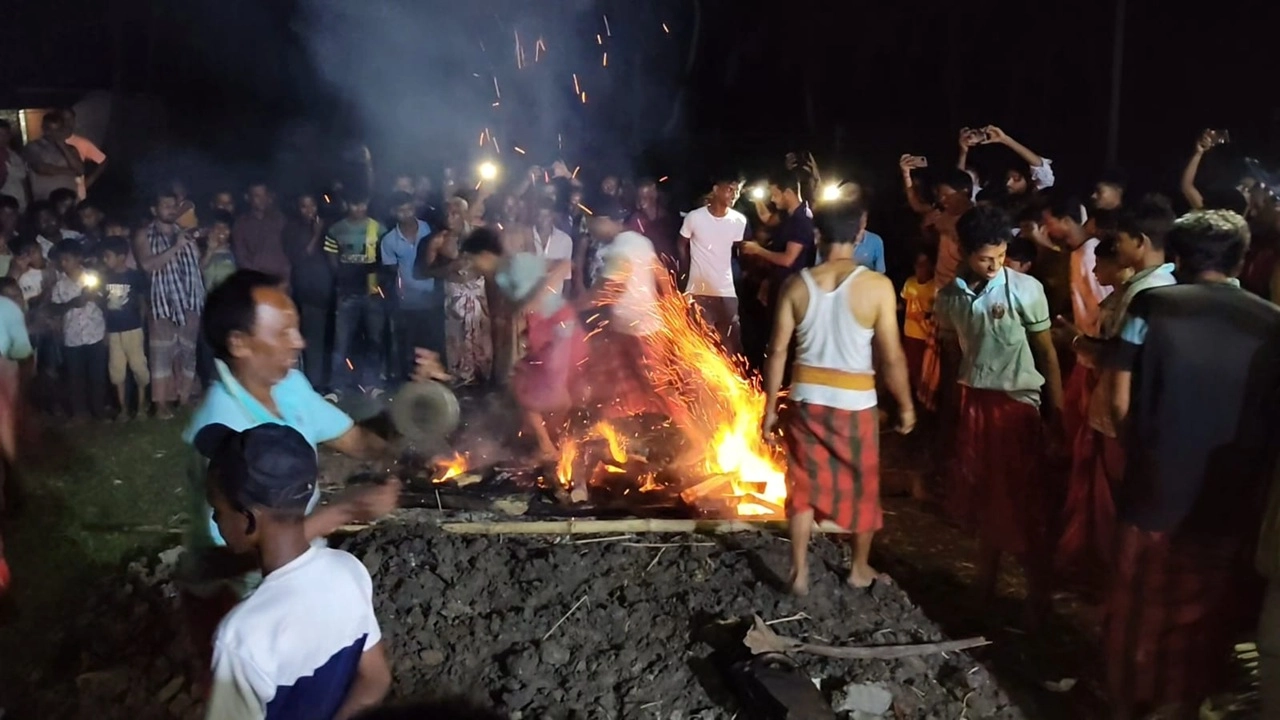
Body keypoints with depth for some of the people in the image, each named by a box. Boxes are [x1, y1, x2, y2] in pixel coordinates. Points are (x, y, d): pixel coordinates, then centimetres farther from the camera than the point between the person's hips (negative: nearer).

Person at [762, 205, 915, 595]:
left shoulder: (797, 284, -6)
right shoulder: (877, 285, -13)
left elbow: (777, 351, -4)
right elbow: (892, 357, -10)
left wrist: (771, 406, 6)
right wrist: (906, 405, 3)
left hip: (806, 399, 2)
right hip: (855, 402, -2)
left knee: (804, 485, 15)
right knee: (863, 487, 18)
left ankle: (799, 572, 19)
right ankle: (860, 567, 34)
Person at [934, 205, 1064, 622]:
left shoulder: (1026, 289, -10)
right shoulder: (949, 297, 2)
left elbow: (1046, 352, -5)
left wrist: (1056, 411, -5)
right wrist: (954, 405, 11)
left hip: (1017, 403, -4)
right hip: (972, 403, 4)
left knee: (1023, 504, 2)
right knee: (982, 498, 14)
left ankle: (1037, 597, 15)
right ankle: (985, 584, 30)